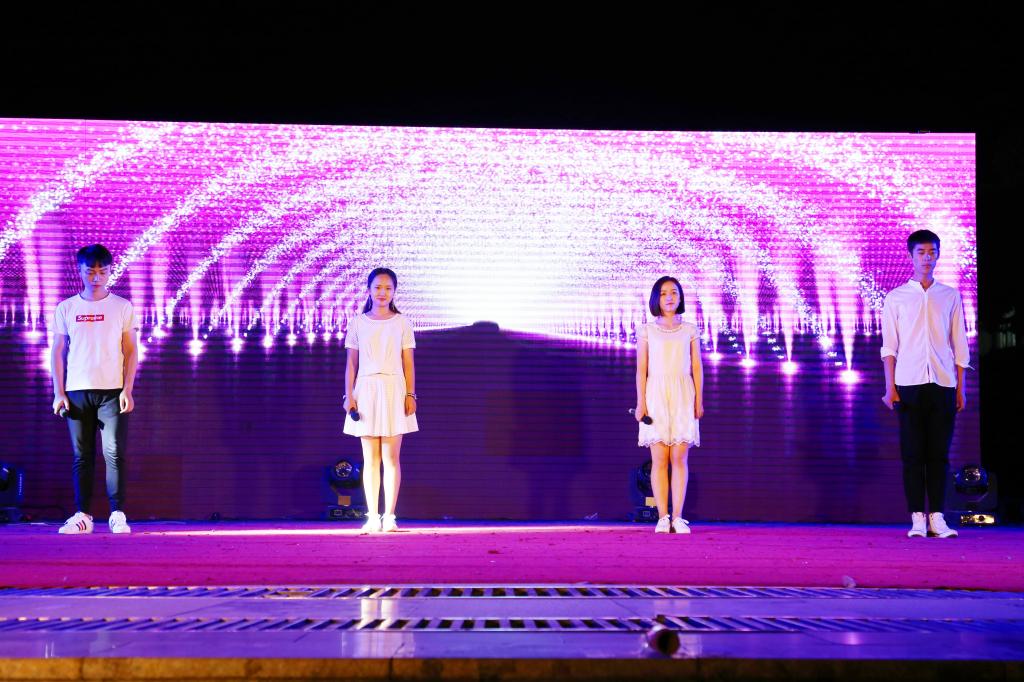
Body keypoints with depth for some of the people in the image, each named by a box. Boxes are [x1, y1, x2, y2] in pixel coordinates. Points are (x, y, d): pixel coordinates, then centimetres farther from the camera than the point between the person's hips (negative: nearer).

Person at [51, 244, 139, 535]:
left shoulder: (122, 307, 5)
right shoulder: (65, 309, 8)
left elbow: (131, 351, 4)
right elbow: (58, 352, 9)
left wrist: (127, 390, -5)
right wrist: (59, 393, 1)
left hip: (112, 391, -2)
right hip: (77, 391, 2)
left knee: (114, 453, -8)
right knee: (82, 456, 3)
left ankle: (118, 514, -4)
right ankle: (82, 515, 6)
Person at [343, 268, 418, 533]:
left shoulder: (401, 322, 6)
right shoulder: (358, 323, 8)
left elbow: (408, 362, 5)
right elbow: (351, 363, 8)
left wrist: (410, 395, -2)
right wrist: (349, 396, 0)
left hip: (393, 389, -1)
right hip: (366, 389, 1)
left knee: (391, 457, -2)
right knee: (370, 458, 3)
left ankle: (389, 516, 1)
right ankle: (372, 518, 5)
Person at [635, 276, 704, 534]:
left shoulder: (690, 330, 9)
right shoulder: (647, 331, 7)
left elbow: (697, 368, 9)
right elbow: (641, 369, 4)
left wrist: (699, 401, 3)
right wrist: (641, 402, -3)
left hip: (682, 397, 1)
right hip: (656, 396, -1)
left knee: (680, 457, -3)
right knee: (659, 459, -2)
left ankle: (678, 517, -2)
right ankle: (663, 517, 0)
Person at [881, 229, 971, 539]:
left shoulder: (950, 296, 12)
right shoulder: (896, 297, 8)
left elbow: (960, 345, 12)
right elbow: (889, 346, 4)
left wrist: (960, 388, 7)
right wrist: (890, 386, -4)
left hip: (943, 384, 1)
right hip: (909, 383, -1)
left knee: (939, 453, 0)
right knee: (912, 453, -2)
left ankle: (937, 518, 3)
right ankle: (917, 519, 0)